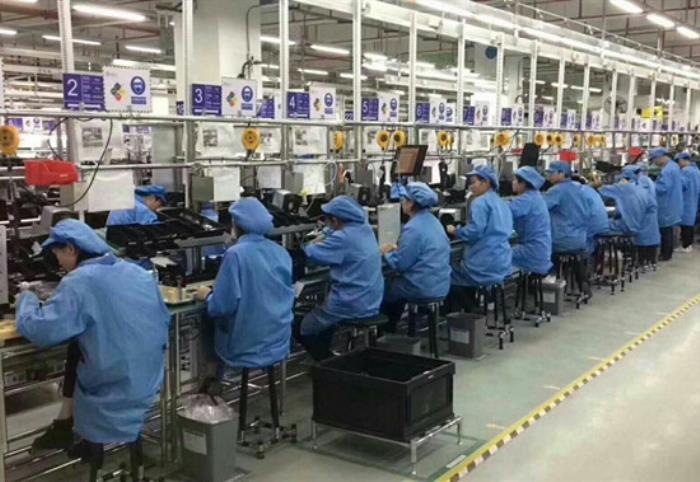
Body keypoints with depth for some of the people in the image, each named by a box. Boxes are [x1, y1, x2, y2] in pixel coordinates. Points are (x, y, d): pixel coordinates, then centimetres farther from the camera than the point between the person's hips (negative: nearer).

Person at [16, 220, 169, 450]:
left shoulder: (79, 282, -17)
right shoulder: (140, 274, 4)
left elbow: (39, 330, -19)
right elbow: (163, 322, 12)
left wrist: (27, 299, 0)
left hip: (114, 392, -6)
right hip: (148, 380, 6)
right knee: (77, 346, 22)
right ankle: (64, 425, 24)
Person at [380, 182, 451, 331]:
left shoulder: (413, 228, -21)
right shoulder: (434, 221, 9)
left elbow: (400, 264, -19)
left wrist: (386, 253, 0)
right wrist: (396, 250, 13)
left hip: (424, 288, -9)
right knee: (395, 283, 29)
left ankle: (385, 330, 28)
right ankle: (391, 327, 37)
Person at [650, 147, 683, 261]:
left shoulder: (666, 171, -24)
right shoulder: (675, 166, 11)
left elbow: (662, 188, -28)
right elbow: (681, 184, 19)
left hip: (666, 206, -10)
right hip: (672, 205, 10)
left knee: (665, 230, -1)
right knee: (669, 230, 17)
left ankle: (665, 255, 6)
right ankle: (668, 253, 25)